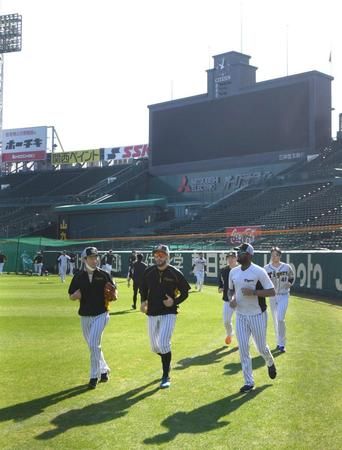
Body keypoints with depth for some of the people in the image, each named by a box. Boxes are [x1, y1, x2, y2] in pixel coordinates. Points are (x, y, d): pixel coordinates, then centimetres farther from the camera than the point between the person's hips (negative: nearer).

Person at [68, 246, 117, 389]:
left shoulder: (103, 275, -3)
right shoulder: (79, 276, 2)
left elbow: (113, 289, 6)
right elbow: (71, 296, 8)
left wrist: (114, 295, -17)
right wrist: (76, 295, -15)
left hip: (101, 314, -4)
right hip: (85, 316, 4)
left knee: (94, 345, -13)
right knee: (92, 346, 13)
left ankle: (94, 376, -3)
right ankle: (104, 370, 33)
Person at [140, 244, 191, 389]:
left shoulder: (175, 273, -7)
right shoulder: (148, 272, 4)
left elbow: (185, 292, 1)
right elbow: (143, 289, 18)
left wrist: (174, 302, -14)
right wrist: (143, 301, 2)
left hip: (168, 313, -4)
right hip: (152, 313, 5)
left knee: (163, 343, -16)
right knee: (154, 346, 11)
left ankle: (166, 376, -4)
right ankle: (167, 363, 43)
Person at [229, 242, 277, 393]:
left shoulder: (259, 272, -14)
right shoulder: (233, 272, 4)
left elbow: (272, 292, -13)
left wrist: (253, 292, -25)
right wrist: (232, 298, -5)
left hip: (257, 315, -5)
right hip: (240, 316, 5)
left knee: (261, 347, 8)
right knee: (243, 349, 1)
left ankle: (270, 363, 42)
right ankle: (249, 382, 10)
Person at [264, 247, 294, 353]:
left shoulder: (287, 267, -3)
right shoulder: (266, 268, -2)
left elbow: (292, 277, 14)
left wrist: (290, 284, -3)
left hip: (283, 296, -2)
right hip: (272, 296, 3)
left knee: (280, 319, -14)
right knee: (275, 320, 10)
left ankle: (282, 344, -5)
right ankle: (279, 342, 24)